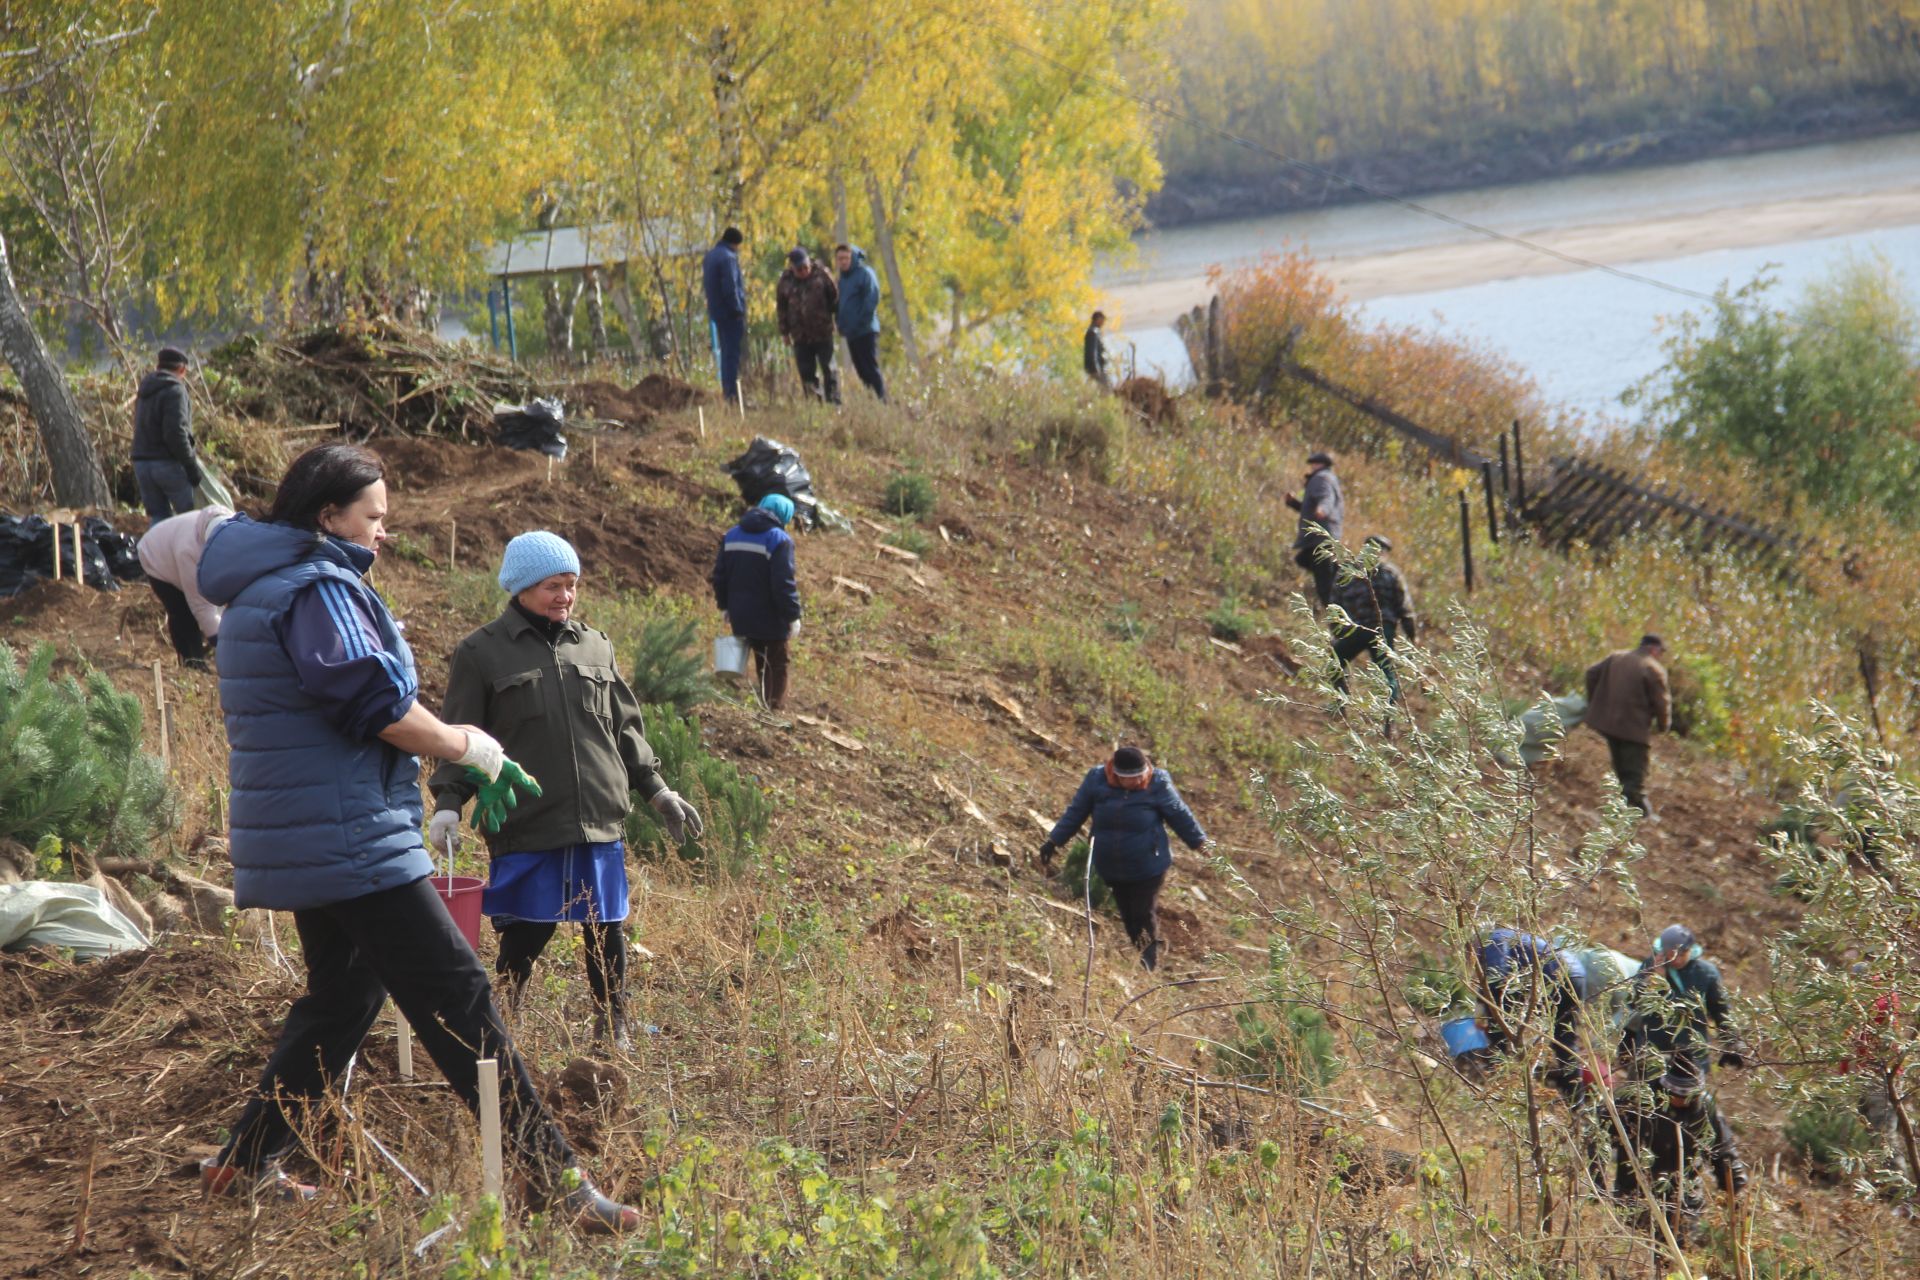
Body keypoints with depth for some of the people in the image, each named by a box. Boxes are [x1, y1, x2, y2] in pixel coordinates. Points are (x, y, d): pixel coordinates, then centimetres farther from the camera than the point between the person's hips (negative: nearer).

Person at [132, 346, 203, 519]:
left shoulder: (144, 392, 16)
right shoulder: (174, 390, -11)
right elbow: (176, 433, -20)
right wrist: (191, 464, -15)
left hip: (141, 463, 8)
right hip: (168, 463, -8)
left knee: (158, 517, 10)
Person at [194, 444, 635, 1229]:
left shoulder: (261, 591, 19)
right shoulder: (320, 589, -13)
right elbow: (377, 702, -21)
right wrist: (470, 748, -7)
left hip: (297, 837, 10)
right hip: (346, 835, -10)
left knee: (343, 996, 22)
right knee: (456, 996, -11)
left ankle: (246, 1162, 24)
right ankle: (554, 1180, -14)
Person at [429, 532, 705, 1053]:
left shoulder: (596, 647, 14)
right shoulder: (481, 653, 0)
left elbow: (625, 729, 21)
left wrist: (657, 790, 18)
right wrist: (448, 803, -11)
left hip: (601, 824, 4)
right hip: (526, 829, -4)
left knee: (607, 931, 10)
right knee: (525, 934, -2)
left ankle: (613, 1031, 23)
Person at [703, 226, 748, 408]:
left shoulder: (710, 256, 14)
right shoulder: (728, 257, -16)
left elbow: (706, 283, 19)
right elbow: (730, 287, -21)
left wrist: (711, 309, 18)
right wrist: (738, 310, -15)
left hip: (716, 311, 9)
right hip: (731, 313, -9)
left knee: (725, 352, 15)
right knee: (733, 352, -8)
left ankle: (726, 392, 18)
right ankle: (733, 393, -11)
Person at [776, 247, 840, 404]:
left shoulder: (822, 276, -3)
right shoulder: (785, 281, 3)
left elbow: (835, 298, 4)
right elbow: (781, 308, 11)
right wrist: (785, 332, 10)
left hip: (823, 333, -2)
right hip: (800, 337, 2)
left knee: (829, 370, -2)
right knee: (807, 373, 3)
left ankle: (834, 402, 3)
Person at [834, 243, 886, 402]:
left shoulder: (865, 273, -7)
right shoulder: (842, 278, 17)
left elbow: (872, 300, -16)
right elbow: (839, 303, 23)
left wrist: (860, 323, -17)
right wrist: (841, 324, 8)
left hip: (866, 331, -8)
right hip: (851, 335, 8)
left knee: (871, 370, -11)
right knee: (862, 372, 9)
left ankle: (882, 401, -12)